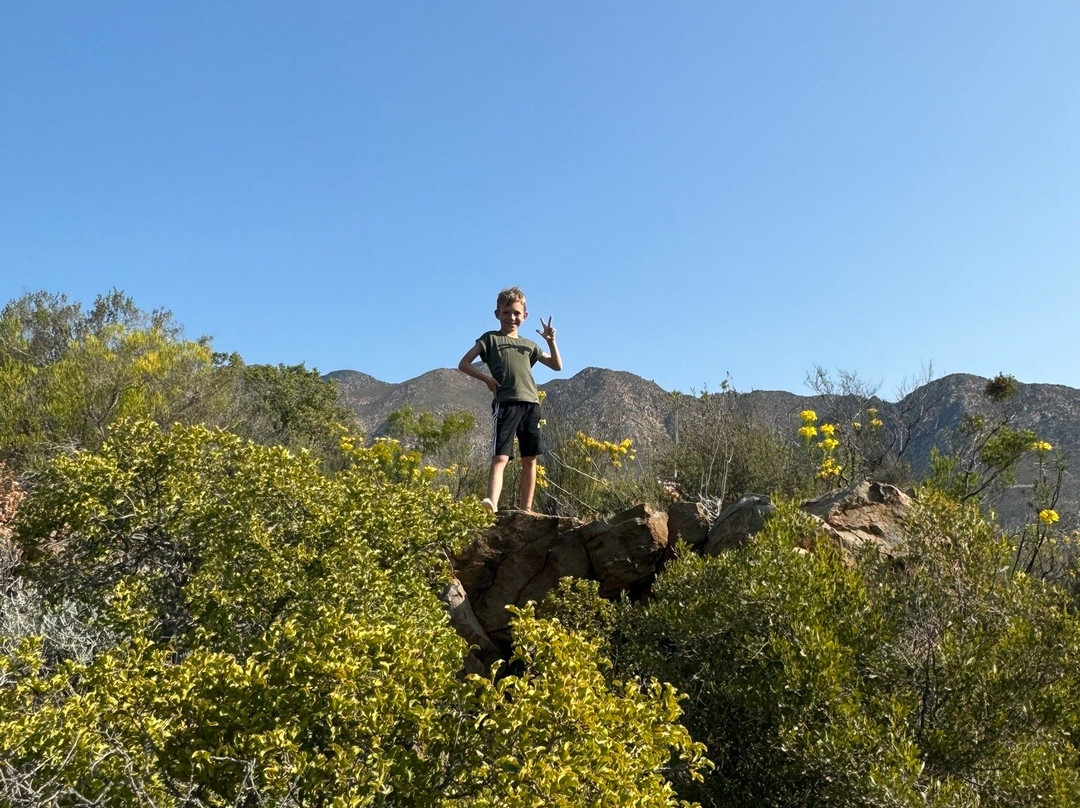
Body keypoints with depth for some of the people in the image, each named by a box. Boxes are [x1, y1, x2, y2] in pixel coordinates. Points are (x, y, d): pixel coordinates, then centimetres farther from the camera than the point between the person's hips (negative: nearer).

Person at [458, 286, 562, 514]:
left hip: (531, 403, 5)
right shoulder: (490, 339, 13)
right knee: (500, 457, -17)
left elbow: (557, 365, 25)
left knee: (530, 460, 3)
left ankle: (526, 509, 8)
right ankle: (492, 504, -31)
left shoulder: (528, 345, 24)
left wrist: (551, 341, 11)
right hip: (505, 402, -5)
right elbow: (463, 364, 6)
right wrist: (487, 379, -6)